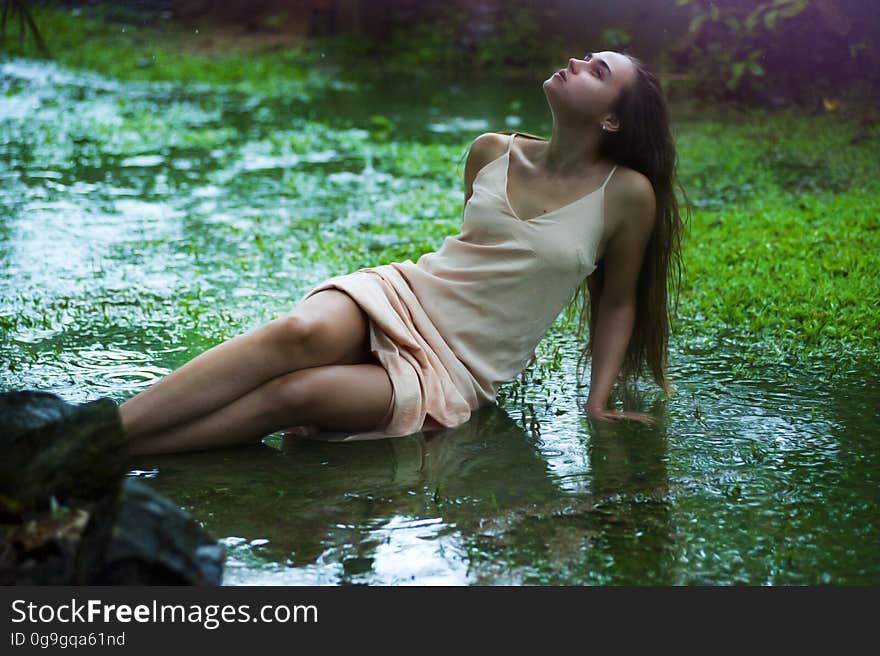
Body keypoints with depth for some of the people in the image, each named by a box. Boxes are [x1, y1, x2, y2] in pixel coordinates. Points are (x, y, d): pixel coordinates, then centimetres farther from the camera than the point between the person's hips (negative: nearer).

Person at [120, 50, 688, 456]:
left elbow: (618, 302, 8)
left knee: (294, 395, -31)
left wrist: (598, 402, 1)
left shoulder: (626, 194, -3)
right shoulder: (492, 153, 8)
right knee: (301, 332, -34)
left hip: (458, 375, -2)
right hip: (400, 297, 3)